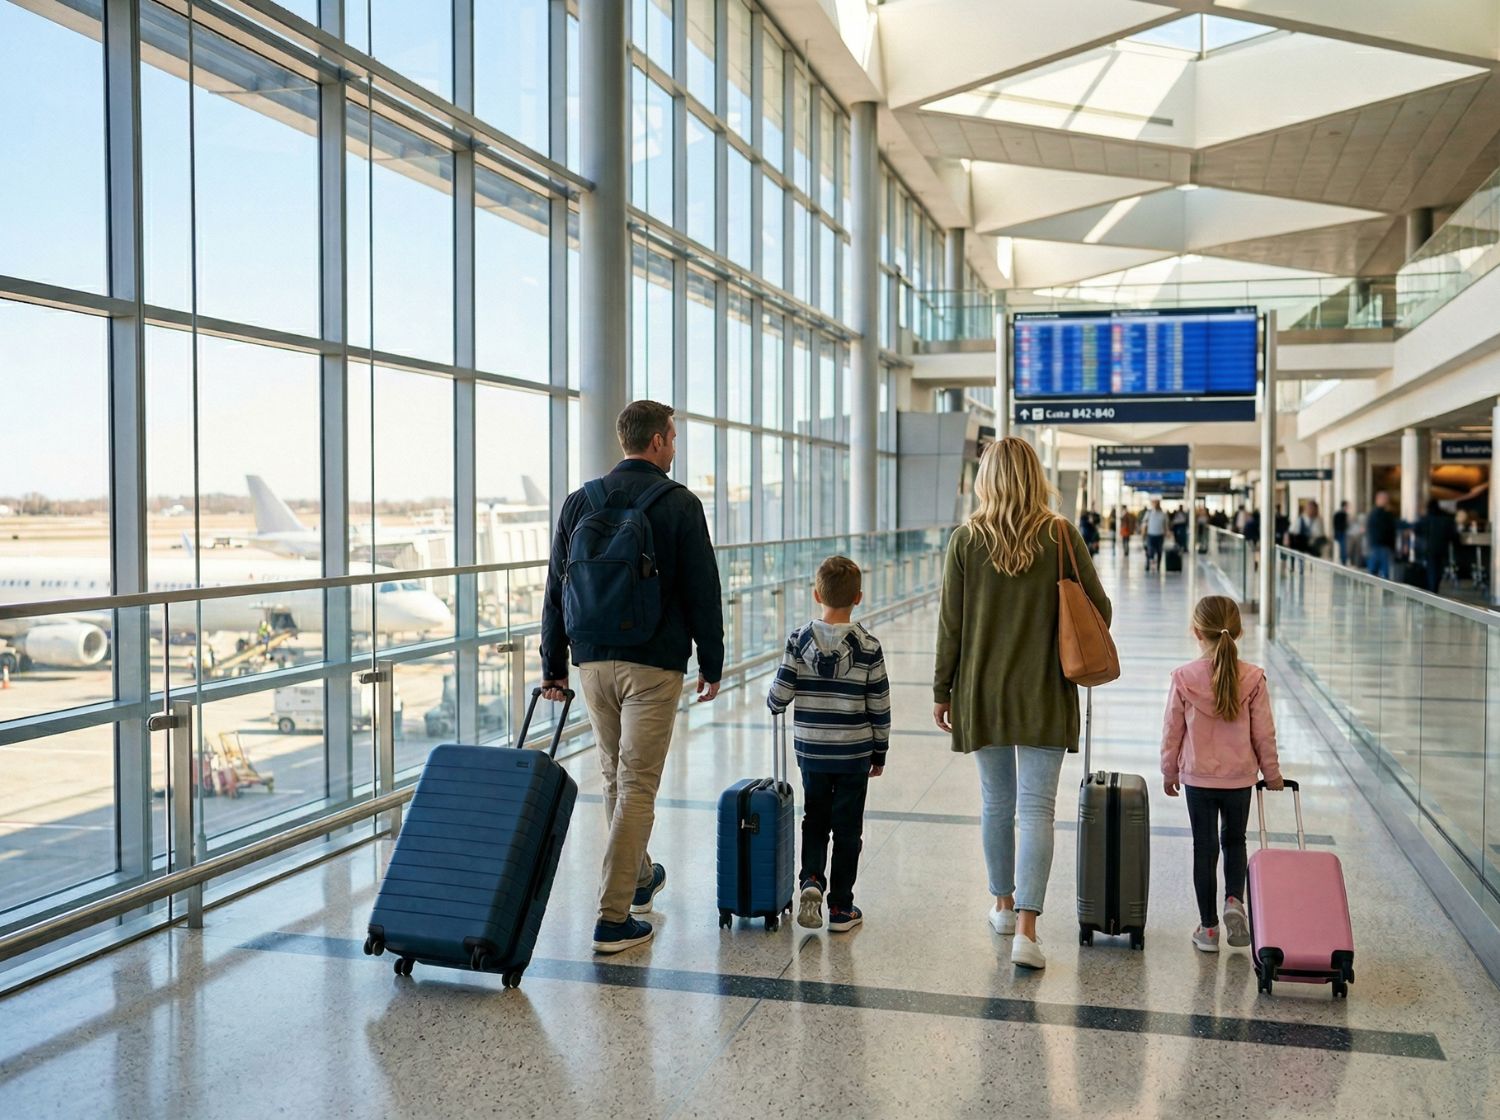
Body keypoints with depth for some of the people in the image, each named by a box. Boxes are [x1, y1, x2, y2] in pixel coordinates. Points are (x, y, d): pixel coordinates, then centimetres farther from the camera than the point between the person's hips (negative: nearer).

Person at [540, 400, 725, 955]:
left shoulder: (580, 502, 6)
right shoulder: (679, 504, -7)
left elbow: (556, 591, 8)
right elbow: (703, 591, -6)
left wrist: (553, 666, 13)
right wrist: (712, 664, 4)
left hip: (593, 661, 5)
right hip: (654, 664, -5)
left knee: (615, 778, 20)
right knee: (637, 786, -2)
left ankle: (637, 877, 39)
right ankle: (614, 918, -2)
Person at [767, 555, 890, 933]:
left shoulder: (799, 640, -8)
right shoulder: (868, 646, -9)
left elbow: (780, 695, -7)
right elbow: (880, 706, -4)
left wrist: (773, 703, 18)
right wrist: (880, 753, 8)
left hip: (811, 752, 1)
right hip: (855, 754, -1)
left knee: (814, 821, 18)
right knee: (847, 830, 10)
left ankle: (811, 880, -4)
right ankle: (840, 907, 15)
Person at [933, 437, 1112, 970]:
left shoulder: (966, 539, -5)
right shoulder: (1061, 536, -6)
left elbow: (950, 623, -3)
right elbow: (1099, 609, -2)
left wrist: (942, 691, 7)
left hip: (981, 691, 1)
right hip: (1045, 693, -1)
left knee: (996, 800, 16)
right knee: (1037, 807, -1)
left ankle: (1004, 905, 31)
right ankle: (1026, 930, -9)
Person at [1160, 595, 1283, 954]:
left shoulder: (1184, 677, -11)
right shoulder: (1253, 678, -9)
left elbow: (1172, 730, -3)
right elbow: (1264, 732, -3)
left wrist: (1169, 771, 10)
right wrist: (1271, 772, 12)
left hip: (1197, 777, -1)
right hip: (1240, 777, 1)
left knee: (1204, 848, 8)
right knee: (1234, 840, 22)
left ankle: (1208, 927, 12)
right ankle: (1235, 900, 1)